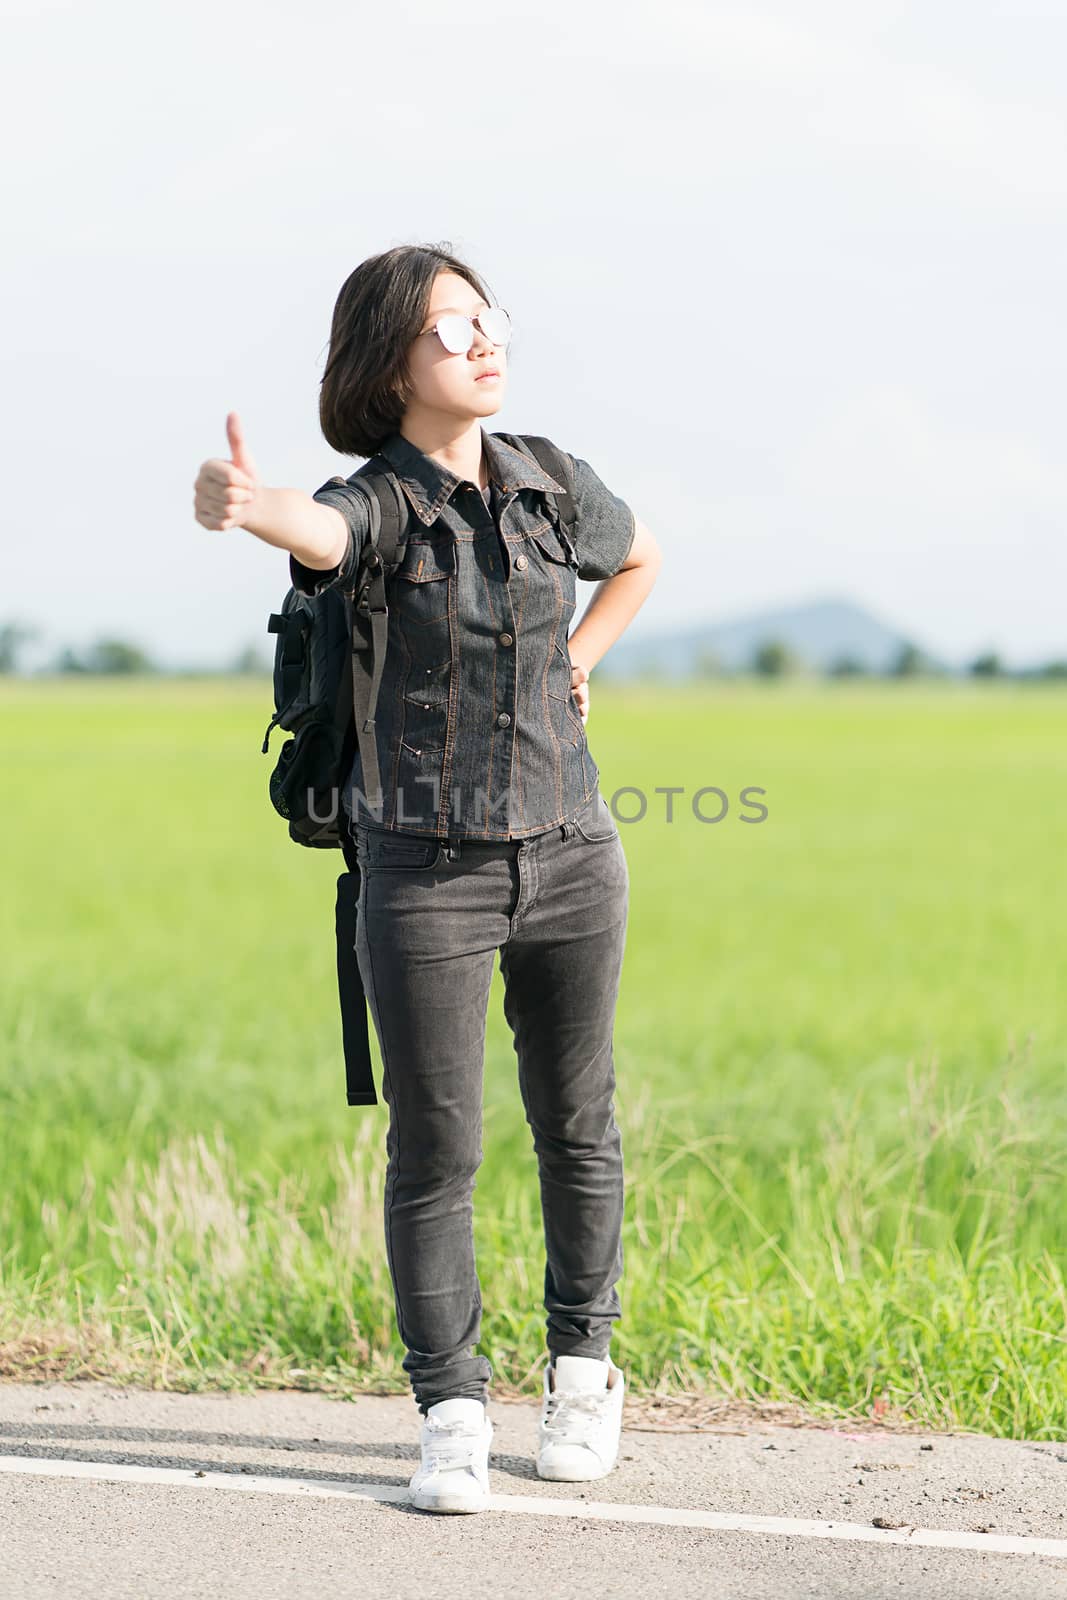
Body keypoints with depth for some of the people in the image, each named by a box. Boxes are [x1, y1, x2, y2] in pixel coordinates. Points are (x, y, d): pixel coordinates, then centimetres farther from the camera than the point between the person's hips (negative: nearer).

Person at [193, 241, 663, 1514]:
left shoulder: (552, 487, 3)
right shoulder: (375, 506, -10)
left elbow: (638, 557, 26)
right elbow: (314, 530, -37)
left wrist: (574, 671, 10)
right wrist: (238, 504, -60)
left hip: (567, 851, 4)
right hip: (425, 870, -3)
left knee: (576, 1126, 13)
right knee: (434, 1149, -2)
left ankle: (583, 1371, 32)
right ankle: (453, 1418, 10)